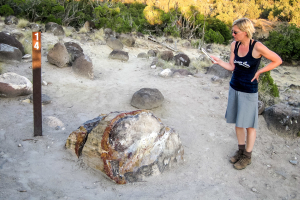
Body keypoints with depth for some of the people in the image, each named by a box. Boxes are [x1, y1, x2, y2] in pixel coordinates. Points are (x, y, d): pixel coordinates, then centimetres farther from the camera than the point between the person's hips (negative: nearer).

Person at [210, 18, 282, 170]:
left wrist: (259, 72, -11)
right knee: (237, 122, 16)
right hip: (234, 88, 6)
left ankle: (247, 156, 23)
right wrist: (219, 61, -18)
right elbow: (232, 67, -1)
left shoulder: (257, 47, -20)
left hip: (249, 91, -6)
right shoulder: (234, 45, -2)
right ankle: (241, 150, 34)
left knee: (249, 125, 7)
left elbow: (277, 61, -11)